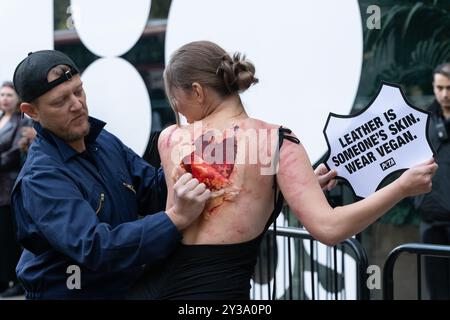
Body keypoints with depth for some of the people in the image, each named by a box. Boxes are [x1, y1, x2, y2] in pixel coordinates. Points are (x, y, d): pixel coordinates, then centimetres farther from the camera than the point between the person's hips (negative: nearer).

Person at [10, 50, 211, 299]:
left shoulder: (105, 141, 2)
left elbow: (153, 192, 4)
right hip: (69, 292, -6)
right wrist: (176, 218, -38)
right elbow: (94, 248, -31)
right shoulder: (40, 178, -22)